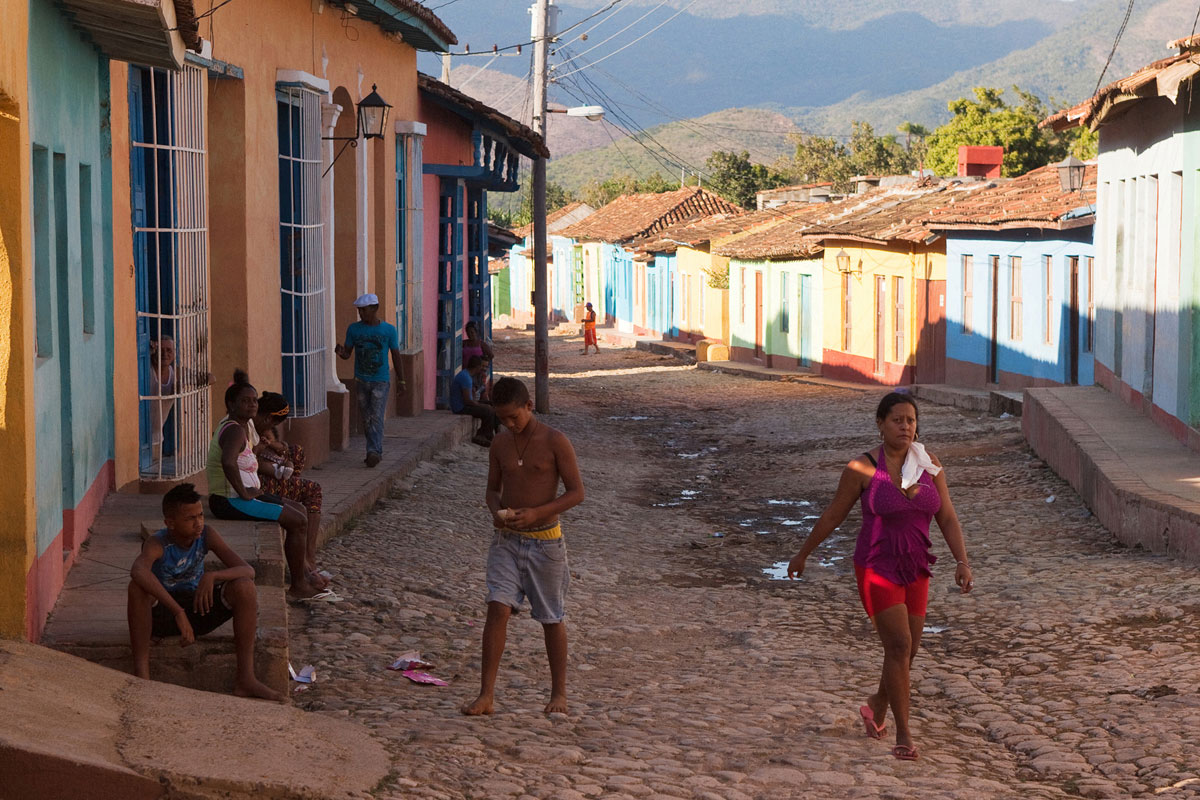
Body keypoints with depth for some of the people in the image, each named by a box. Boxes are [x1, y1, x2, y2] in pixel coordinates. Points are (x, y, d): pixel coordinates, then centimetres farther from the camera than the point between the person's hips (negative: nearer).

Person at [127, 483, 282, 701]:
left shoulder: (206, 536, -10)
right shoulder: (158, 544, -23)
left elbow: (248, 570, -17)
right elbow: (138, 571, -48)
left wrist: (212, 576, -38)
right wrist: (178, 612, -53)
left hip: (198, 608, 3)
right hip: (161, 613, -3)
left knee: (245, 587, -23)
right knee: (138, 587, -35)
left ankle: (246, 678, -23)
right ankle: (141, 672, -32)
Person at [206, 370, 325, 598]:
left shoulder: (246, 423, 10)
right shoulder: (235, 430, -22)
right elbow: (228, 462, -42)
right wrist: (244, 493, -29)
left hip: (241, 495, 11)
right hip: (229, 502, -11)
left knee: (299, 509, 21)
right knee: (298, 522, -11)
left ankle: (303, 571, 30)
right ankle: (298, 585, -1)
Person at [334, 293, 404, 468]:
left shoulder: (388, 330, -3)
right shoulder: (354, 329, 2)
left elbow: (395, 355, 4)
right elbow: (348, 353, 7)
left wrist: (400, 380, 7)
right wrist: (341, 352, -18)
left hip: (380, 381, -3)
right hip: (361, 381, 4)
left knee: (376, 417, -13)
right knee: (366, 419, 8)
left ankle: (374, 452, -16)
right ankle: (375, 452, 18)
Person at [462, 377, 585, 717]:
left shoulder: (555, 443, -9)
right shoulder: (500, 443, 5)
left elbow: (576, 492, -8)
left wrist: (536, 512, -20)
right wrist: (496, 511, -8)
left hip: (544, 541, -3)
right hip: (506, 539, 3)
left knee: (552, 618, 8)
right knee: (497, 608, -9)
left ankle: (559, 692, 22)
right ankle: (486, 694, -7)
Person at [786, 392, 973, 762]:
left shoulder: (929, 465, 1)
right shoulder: (862, 469, -10)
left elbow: (947, 517, 2)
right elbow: (832, 516, 0)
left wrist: (962, 562, -9)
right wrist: (802, 555, 9)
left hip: (915, 571, 5)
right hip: (877, 568, -5)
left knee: (907, 651, 11)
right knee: (899, 645, -15)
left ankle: (877, 707, 38)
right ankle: (903, 734, -6)